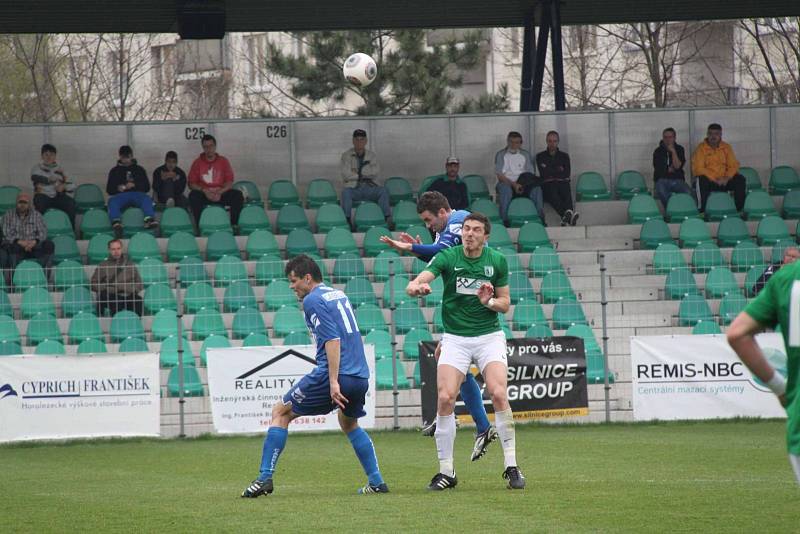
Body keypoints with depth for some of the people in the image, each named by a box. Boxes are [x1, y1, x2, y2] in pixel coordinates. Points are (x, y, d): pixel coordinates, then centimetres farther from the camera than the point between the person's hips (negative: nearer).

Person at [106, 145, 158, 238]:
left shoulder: (139, 169, 25)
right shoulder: (115, 171, 25)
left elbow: (147, 187, 16)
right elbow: (109, 190, 19)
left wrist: (134, 185, -4)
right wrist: (118, 188, -4)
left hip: (137, 193, 0)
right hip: (121, 195, 0)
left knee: (147, 199, -35)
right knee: (112, 201, -36)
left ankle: (149, 220, -61)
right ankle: (116, 223, -60)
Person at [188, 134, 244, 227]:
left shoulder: (223, 161, 8)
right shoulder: (197, 163, 6)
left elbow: (229, 183, 2)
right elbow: (191, 183, 0)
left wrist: (220, 192, -17)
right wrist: (204, 191, -17)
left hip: (221, 194, 1)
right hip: (204, 195, -1)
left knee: (238, 194, -25)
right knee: (193, 196, -33)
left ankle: (234, 225, -24)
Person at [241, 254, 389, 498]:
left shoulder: (313, 300, -7)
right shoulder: (339, 295, 19)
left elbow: (332, 340, -18)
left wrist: (334, 382, -22)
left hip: (332, 376, -8)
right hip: (361, 377, 8)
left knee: (280, 412, 6)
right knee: (349, 424, 32)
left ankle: (265, 478, -2)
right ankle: (376, 482, 23)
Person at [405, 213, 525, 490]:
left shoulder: (497, 261, 1)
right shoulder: (448, 257, -6)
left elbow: (505, 302, 9)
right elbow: (414, 285, -20)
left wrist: (488, 301, -14)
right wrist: (416, 287, -45)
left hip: (489, 336, 1)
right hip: (455, 339, 0)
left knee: (499, 394, -18)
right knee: (445, 398, -15)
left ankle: (511, 466, -9)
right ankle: (446, 471, -2)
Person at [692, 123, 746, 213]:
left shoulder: (726, 147, 10)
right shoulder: (701, 148, -2)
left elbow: (733, 165, 5)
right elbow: (699, 169, -11)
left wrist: (727, 178, -16)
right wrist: (715, 179, -20)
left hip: (725, 181, 3)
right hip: (709, 181, -3)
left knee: (740, 180, -20)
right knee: (701, 180, -35)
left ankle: (740, 209, -14)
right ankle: (702, 211, -31)